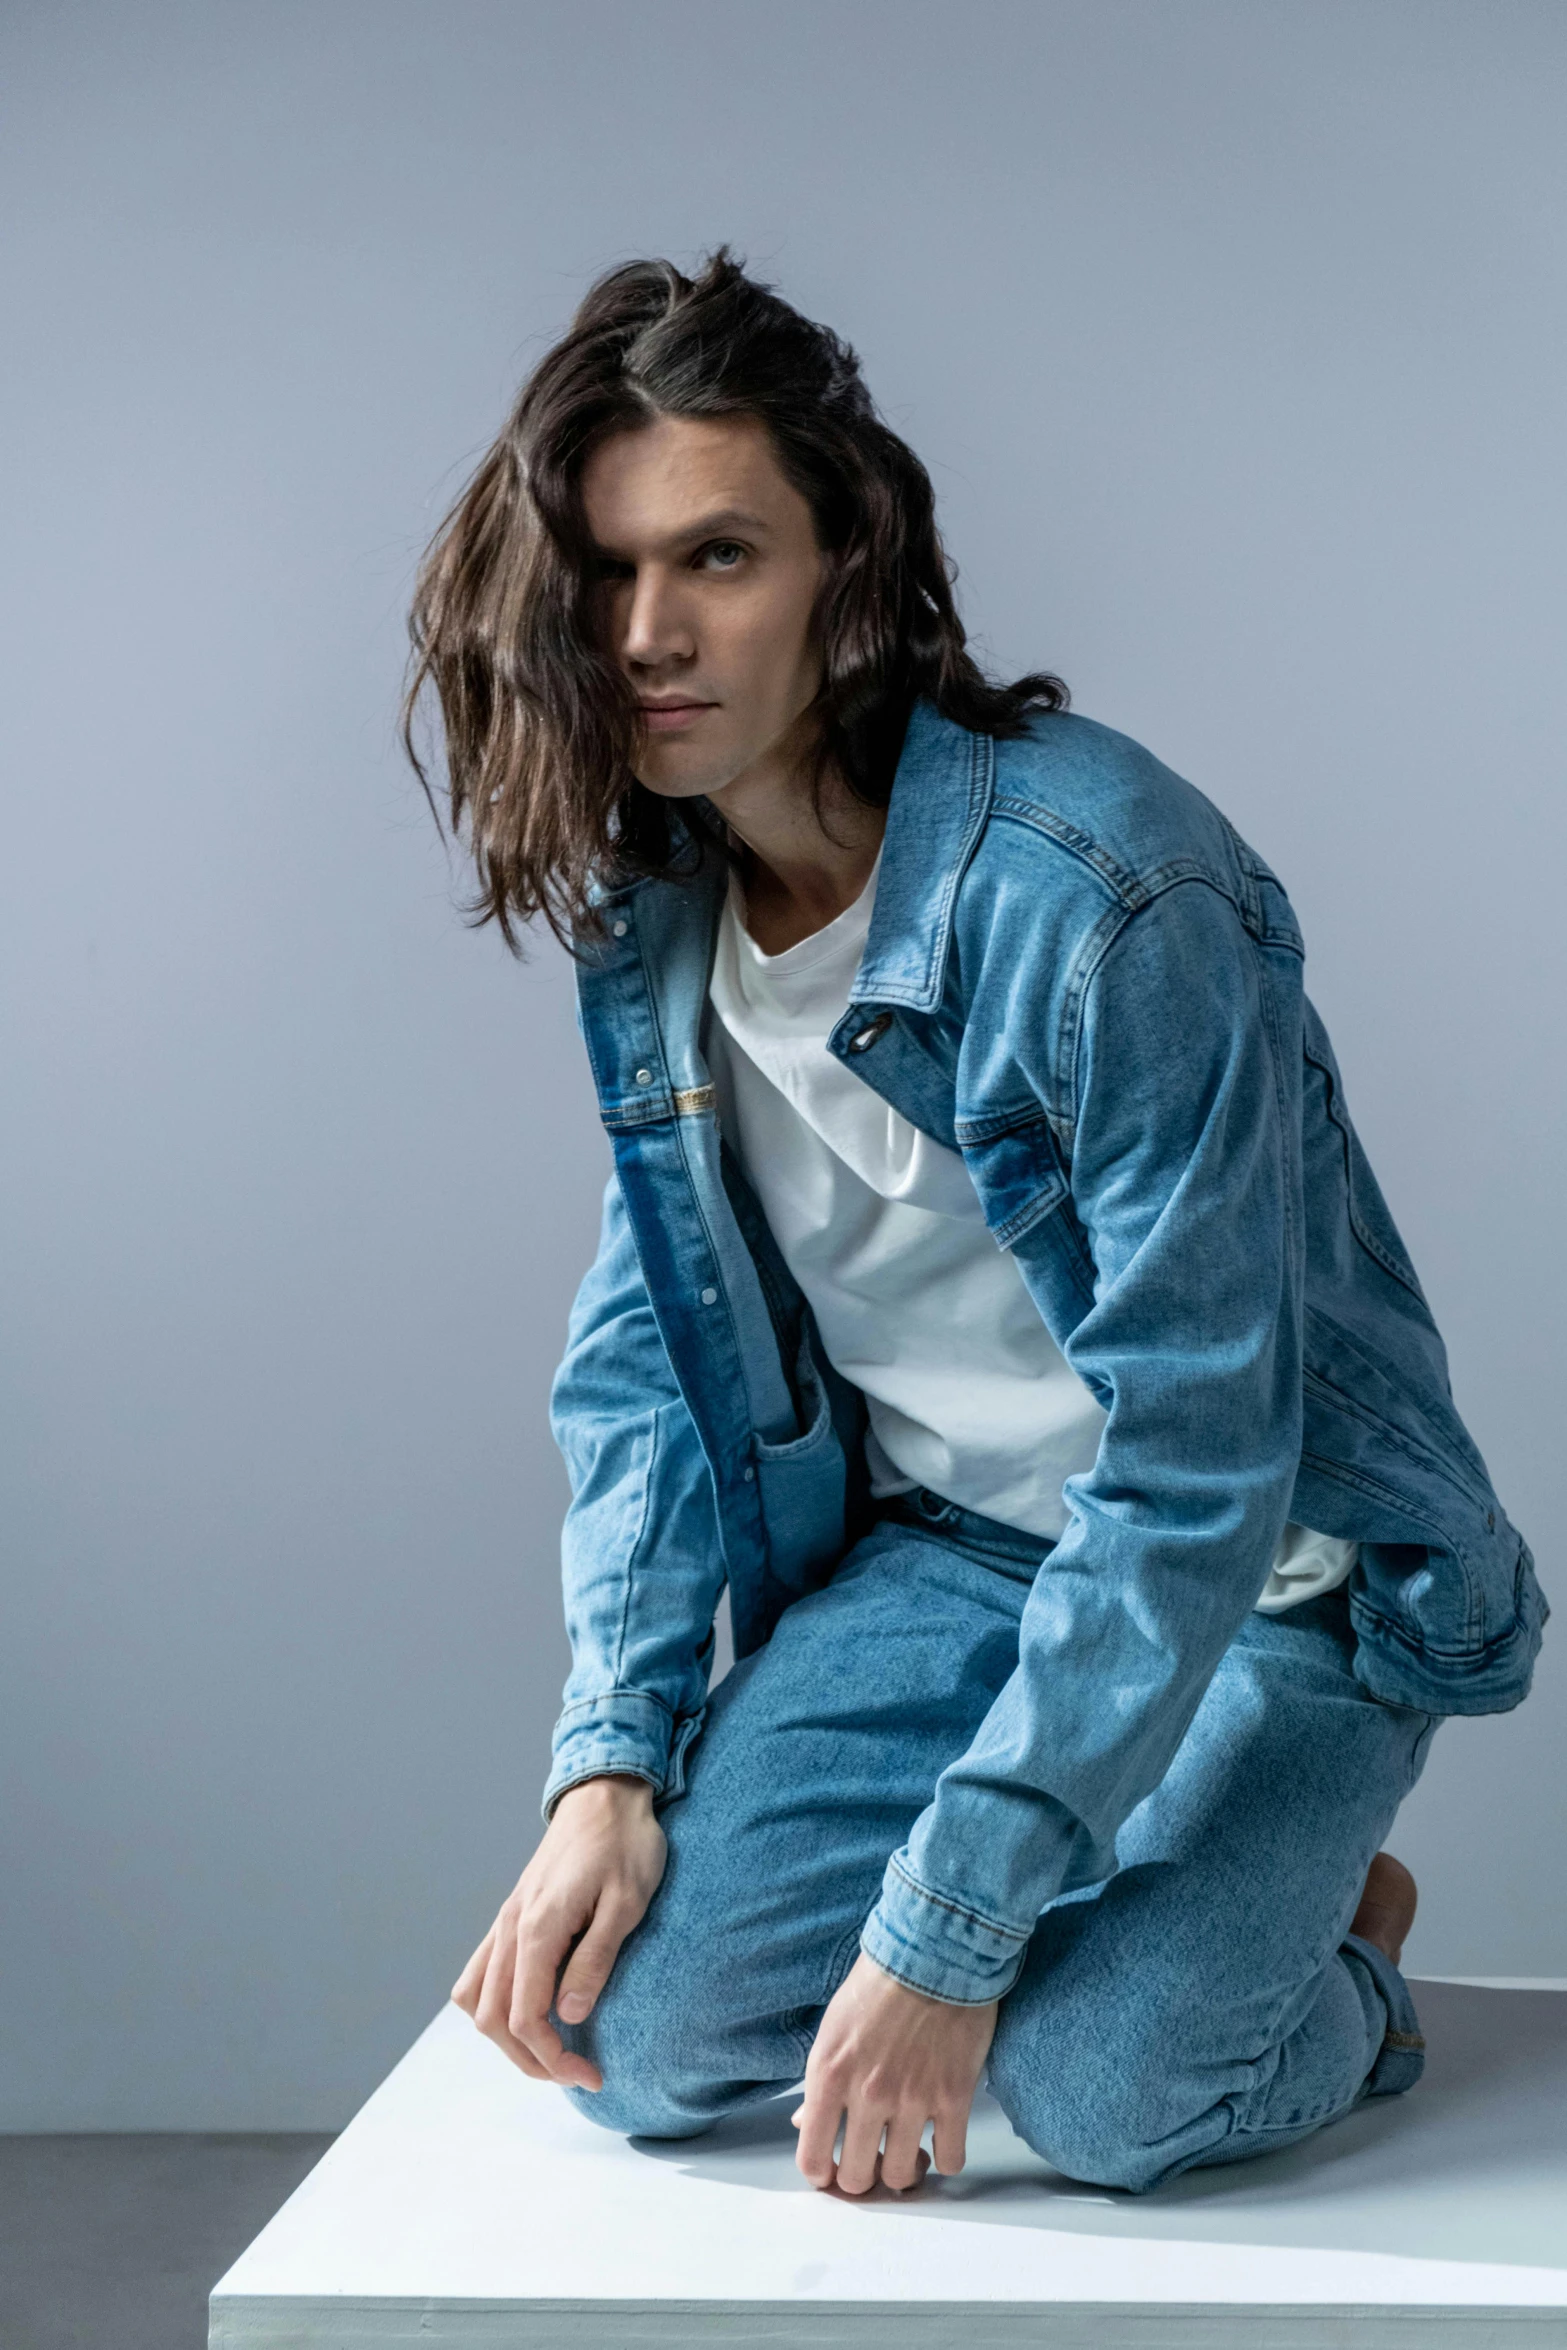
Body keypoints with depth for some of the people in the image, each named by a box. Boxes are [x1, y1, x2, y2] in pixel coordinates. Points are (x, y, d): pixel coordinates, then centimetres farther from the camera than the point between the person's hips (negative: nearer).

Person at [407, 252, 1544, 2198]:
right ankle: (1118, 1901, 12)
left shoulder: (1103, 893, -27)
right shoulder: (652, 912, -3)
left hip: (1267, 1571, -5)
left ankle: (1321, 1960, 8)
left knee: (1104, 2086, -26)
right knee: (640, 2027, -12)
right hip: (945, 1548, 6)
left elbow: (1195, 1461, -27)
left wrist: (947, 1932, -27)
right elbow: (643, 1360, 4)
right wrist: (609, 1759, -10)